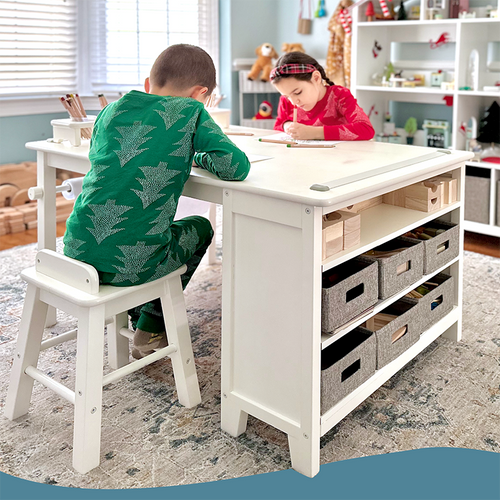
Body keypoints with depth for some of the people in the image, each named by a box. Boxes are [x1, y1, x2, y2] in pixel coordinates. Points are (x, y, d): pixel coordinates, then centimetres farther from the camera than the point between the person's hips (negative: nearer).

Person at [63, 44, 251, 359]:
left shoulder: (112, 110, 13)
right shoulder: (190, 111, -2)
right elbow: (237, 167, -9)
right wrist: (197, 157, 12)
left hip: (77, 250, 6)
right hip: (129, 263, -5)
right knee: (200, 228, 25)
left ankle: (139, 315, 42)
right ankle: (151, 330, 27)